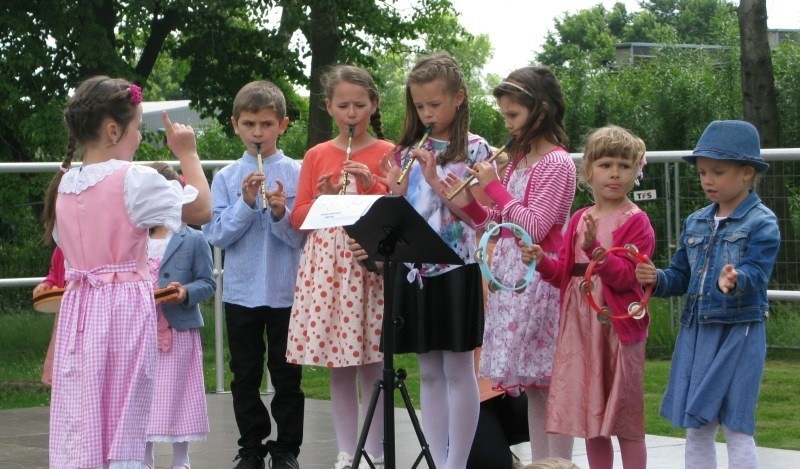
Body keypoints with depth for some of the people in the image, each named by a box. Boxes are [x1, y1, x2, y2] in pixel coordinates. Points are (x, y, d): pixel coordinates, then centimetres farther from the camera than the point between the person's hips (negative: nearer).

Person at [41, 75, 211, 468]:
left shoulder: (64, 184, 7)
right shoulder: (135, 180, -11)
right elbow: (202, 210, -3)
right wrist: (188, 155, 8)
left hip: (78, 307, 5)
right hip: (125, 307, -5)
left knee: (77, 427, 5)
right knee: (124, 430, 2)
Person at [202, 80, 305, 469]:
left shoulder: (296, 174, -2)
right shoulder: (226, 178, 2)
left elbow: (303, 236, -5)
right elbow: (215, 235, -5)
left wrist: (281, 213, -22)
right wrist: (246, 204, -16)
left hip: (285, 291, -1)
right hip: (241, 291, 1)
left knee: (287, 375, 6)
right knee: (245, 377, 9)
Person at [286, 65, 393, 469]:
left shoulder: (387, 153, 4)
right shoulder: (317, 156, 11)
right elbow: (298, 217, 10)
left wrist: (373, 186, -13)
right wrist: (324, 200, -8)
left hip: (372, 264, -3)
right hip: (326, 263, 3)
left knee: (372, 362, -2)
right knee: (338, 365, 6)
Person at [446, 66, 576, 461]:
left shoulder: (557, 163, -11)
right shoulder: (519, 159, 15)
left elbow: (534, 227, -17)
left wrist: (495, 187, -14)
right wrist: (469, 206, 2)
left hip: (539, 278, -9)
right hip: (510, 276, 9)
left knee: (550, 382, -6)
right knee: (532, 384, 12)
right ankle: (539, 462, 17)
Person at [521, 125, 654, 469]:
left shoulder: (636, 222, -6)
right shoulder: (579, 220, 11)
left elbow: (625, 276, -15)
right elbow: (564, 274, 12)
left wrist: (595, 248, -27)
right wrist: (542, 262, -7)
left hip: (618, 324, -6)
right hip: (580, 324, 6)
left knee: (624, 417, 0)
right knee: (591, 414, 12)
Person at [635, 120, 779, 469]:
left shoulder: (761, 223, -7)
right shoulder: (695, 223, 11)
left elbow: (755, 275, -19)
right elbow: (681, 277, 13)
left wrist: (735, 281, -42)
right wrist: (656, 279, -8)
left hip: (738, 335, -6)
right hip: (695, 333, 6)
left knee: (736, 428, -3)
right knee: (696, 428, 11)